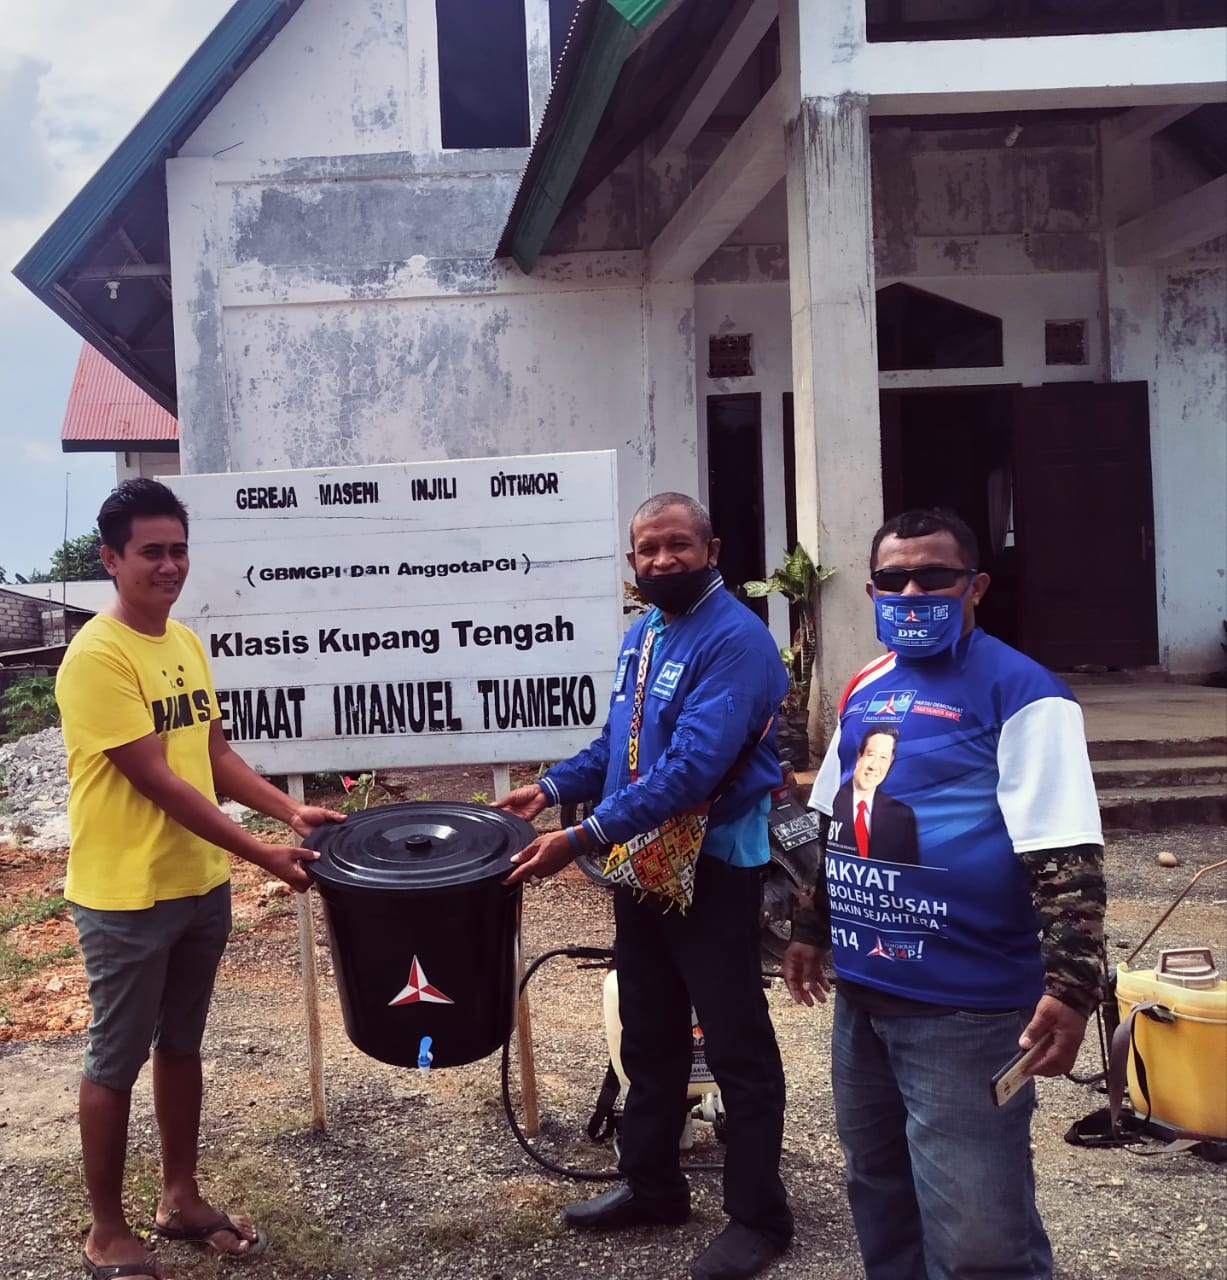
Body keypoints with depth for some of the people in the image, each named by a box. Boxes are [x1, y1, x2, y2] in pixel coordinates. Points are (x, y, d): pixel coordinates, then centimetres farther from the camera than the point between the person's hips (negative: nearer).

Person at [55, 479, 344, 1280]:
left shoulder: (185, 642, 6)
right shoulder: (97, 655, -19)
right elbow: (158, 781, -22)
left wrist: (288, 809, -3)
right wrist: (261, 855, -21)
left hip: (201, 884, 8)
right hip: (126, 897, -7)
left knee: (181, 1047, 19)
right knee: (115, 1063, 8)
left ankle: (182, 1200, 35)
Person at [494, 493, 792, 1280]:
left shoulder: (735, 639, -19)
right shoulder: (643, 633, 10)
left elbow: (692, 766, -28)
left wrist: (584, 837, -31)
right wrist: (553, 787, 4)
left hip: (713, 868, -8)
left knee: (736, 1045, 3)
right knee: (649, 1036, 18)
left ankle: (760, 1216, 18)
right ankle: (653, 1185, 35)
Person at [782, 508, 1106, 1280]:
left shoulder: (1020, 692, -13)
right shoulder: (864, 692, 10)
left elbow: (1066, 861, -18)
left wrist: (1071, 985, -24)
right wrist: (811, 929, 21)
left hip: (967, 1009, -7)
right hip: (862, 995, 8)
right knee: (880, 1194, 23)